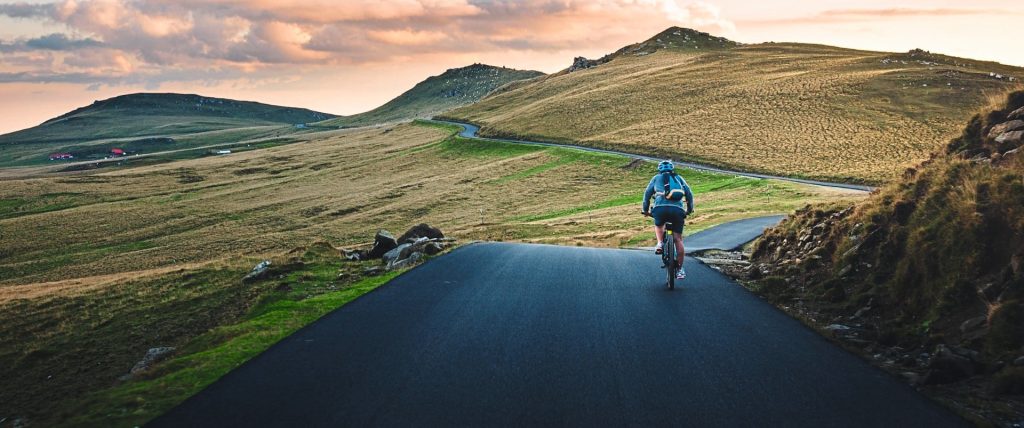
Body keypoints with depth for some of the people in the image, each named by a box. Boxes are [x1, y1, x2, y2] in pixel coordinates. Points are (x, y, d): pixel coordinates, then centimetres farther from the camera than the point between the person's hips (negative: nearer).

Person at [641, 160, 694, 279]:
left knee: (658, 226, 32)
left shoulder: (656, 178, 24)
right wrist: (689, 209, 34)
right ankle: (680, 269, 6)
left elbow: (647, 193, 19)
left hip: (660, 208, -1)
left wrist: (646, 210, 28)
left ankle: (660, 243, 4)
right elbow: (689, 194, 23)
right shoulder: (679, 178, 27)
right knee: (678, 238, 8)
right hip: (677, 209, 1)